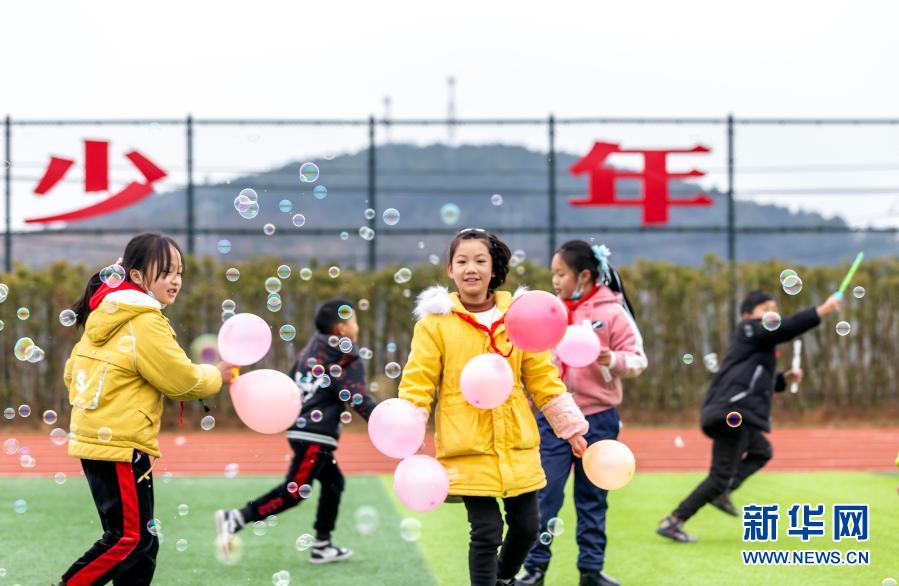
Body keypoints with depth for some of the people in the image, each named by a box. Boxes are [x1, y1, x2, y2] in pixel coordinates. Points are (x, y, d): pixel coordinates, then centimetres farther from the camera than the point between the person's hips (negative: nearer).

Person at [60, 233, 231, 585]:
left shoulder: (106, 316, 13)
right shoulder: (146, 323, -15)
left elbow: (74, 369, 19)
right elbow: (183, 381, -12)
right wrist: (218, 374, 5)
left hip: (94, 436, 10)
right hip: (120, 446, -10)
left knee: (143, 540, 13)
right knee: (129, 537, -5)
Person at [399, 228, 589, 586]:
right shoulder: (436, 321, -4)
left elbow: (543, 378, 10)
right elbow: (417, 383, -5)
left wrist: (571, 426, 9)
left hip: (517, 444, 4)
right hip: (468, 448, -4)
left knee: (526, 526, 10)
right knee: (486, 531, -6)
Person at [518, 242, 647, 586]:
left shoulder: (612, 312, -5)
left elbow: (637, 360, -7)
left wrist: (612, 360, -25)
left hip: (597, 419, -2)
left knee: (592, 498, 9)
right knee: (544, 494, -2)